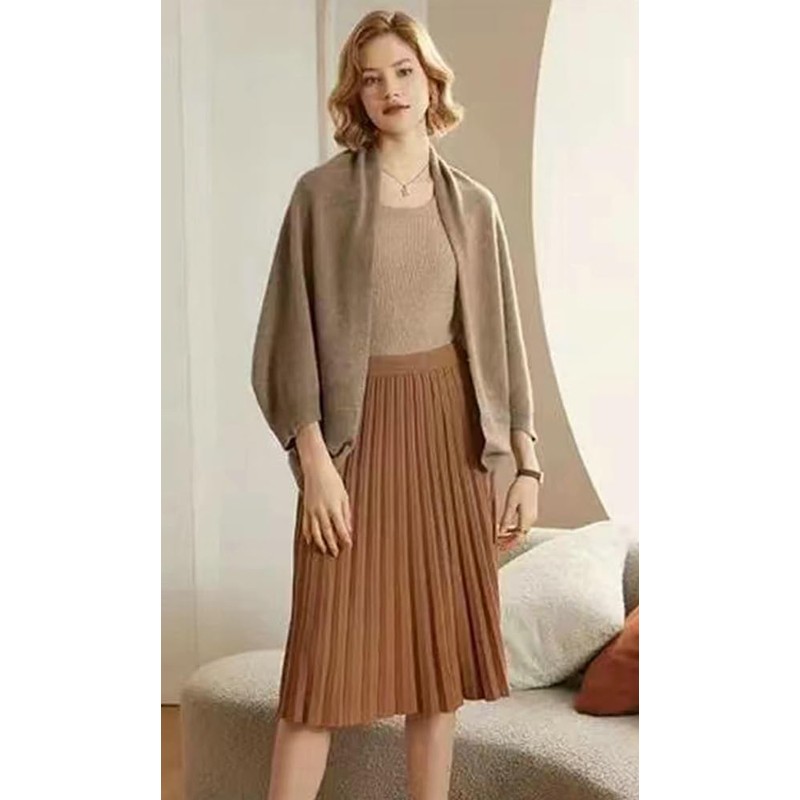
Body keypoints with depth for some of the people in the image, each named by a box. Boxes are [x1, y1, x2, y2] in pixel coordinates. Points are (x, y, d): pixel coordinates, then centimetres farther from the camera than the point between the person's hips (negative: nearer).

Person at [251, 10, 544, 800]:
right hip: (358, 430, -3)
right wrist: (314, 461, -13)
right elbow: (294, 333, -5)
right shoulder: (324, 191, -1)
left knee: (440, 645, 7)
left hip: (448, 430, 3)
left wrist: (527, 462, 5)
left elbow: (500, 336, 10)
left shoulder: (471, 203, 8)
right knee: (328, 651, -4)